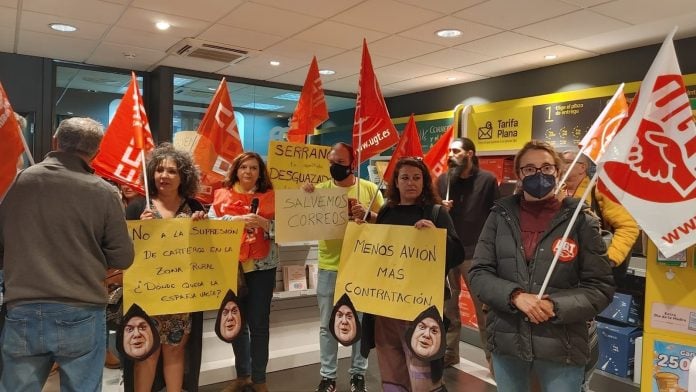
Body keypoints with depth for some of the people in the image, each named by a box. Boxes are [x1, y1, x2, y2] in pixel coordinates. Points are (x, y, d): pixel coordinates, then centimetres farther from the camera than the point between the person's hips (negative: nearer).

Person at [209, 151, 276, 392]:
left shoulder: (270, 197, 1)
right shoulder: (223, 195, 6)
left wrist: (263, 223, -20)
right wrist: (236, 219, -18)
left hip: (262, 267, -2)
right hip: (231, 267, 2)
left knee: (259, 323, 2)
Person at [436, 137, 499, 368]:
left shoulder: (487, 179, -2)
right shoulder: (443, 180, 8)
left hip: (476, 254, -3)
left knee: (484, 307, 2)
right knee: (448, 305, 12)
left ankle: (493, 356, 16)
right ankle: (449, 353, 26)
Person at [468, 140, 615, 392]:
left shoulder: (581, 220, -6)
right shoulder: (500, 216, -1)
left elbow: (600, 288, -4)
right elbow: (478, 275, -2)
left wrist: (556, 307, -19)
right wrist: (515, 296, -19)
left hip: (561, 349, -2)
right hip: (506, 343, 2)